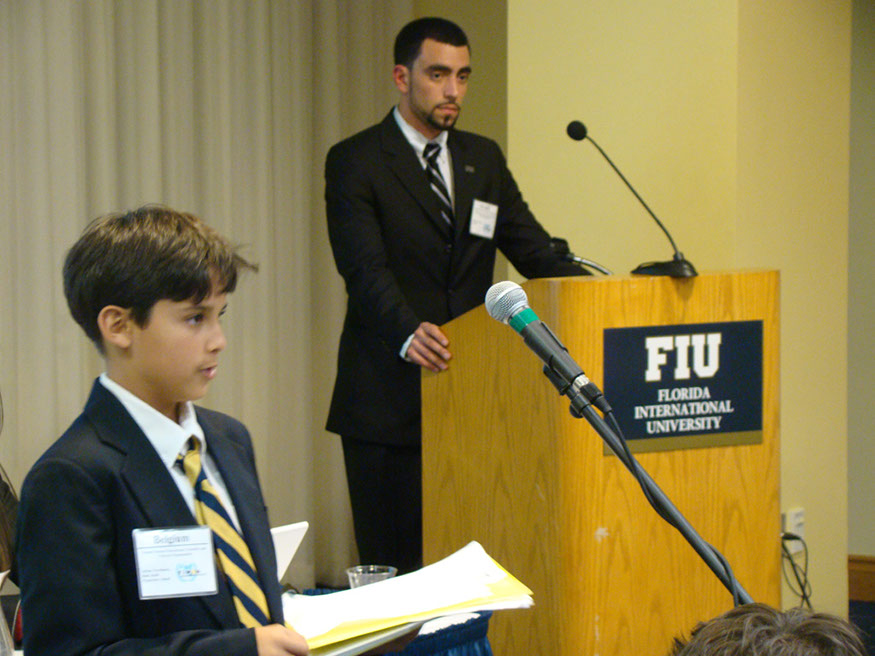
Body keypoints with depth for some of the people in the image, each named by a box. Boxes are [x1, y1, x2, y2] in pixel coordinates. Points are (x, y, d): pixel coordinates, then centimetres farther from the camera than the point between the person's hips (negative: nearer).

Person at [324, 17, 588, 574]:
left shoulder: (484, 159, 17)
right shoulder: (355, 162, -2)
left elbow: (533, 250, 12)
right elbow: (365, 269, -16)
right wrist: (408, 333, -35)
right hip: (390, 398, -5)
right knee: (392, 563, -2)